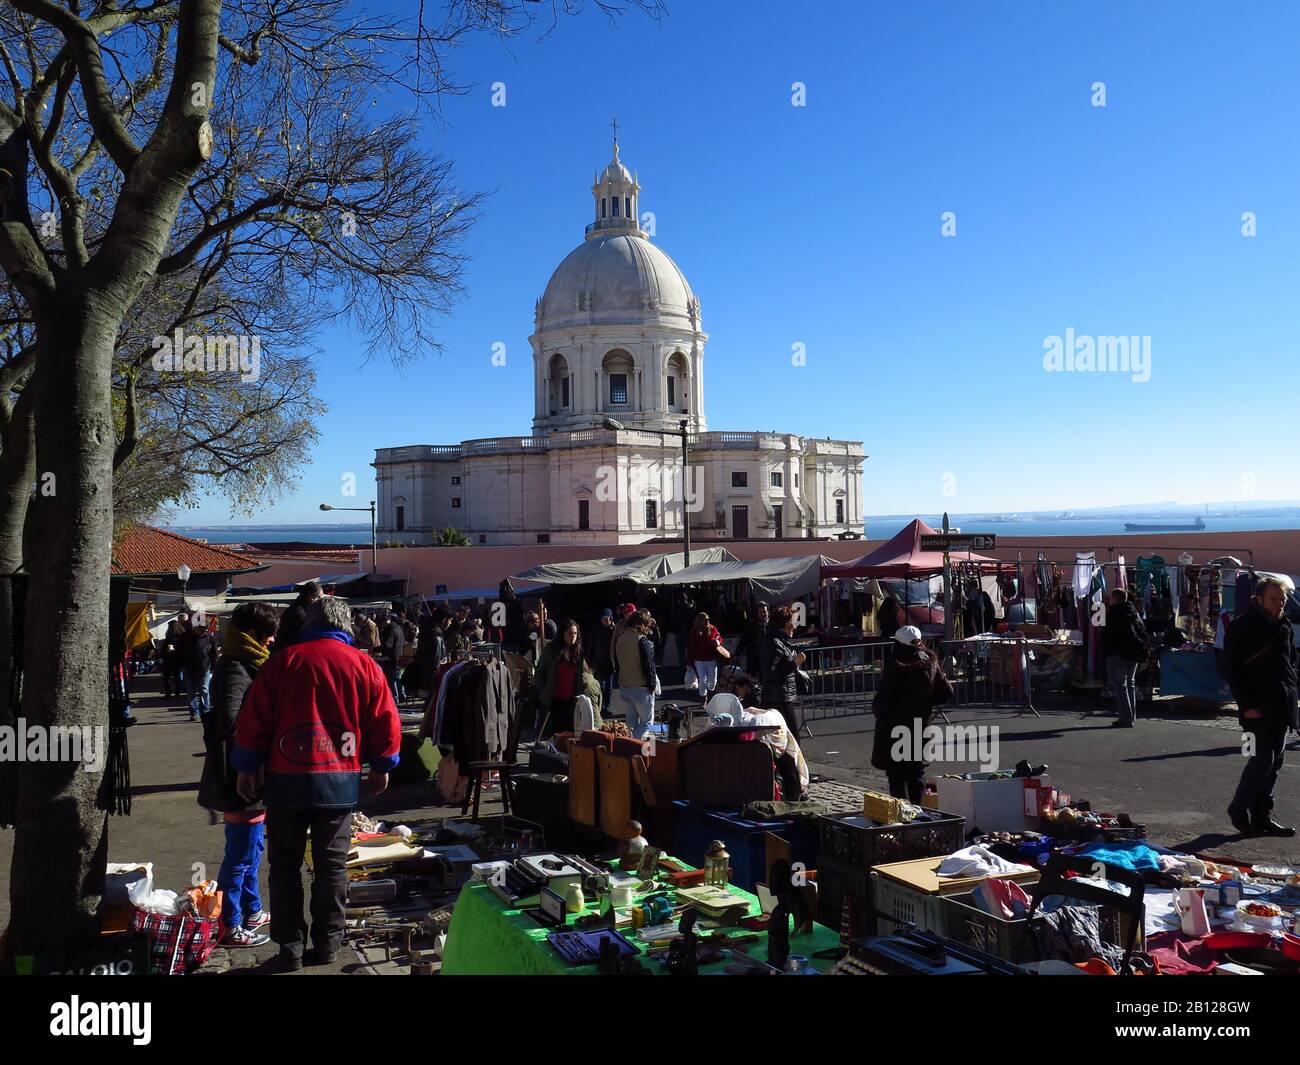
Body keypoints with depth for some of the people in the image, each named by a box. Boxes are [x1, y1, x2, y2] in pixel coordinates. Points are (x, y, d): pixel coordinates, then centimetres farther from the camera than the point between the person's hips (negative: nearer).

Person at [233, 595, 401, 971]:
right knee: (332, 865, 12)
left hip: (287, 778, -1)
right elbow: (386, 724, 1)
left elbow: (253, 719, -3)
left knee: (286, 864, 12)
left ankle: (290, 947, 14)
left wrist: (247, 768, 9)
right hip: (341, 781, 1)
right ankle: (327, 944, 19)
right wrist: (382, 767, 16)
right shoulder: (365, 666, -1)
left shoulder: (283, 661, -3)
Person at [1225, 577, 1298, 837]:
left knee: (1274, 762, 9)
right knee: (1262, 759, -10)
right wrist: (1247, 705, -16)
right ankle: (1238, 810, 6)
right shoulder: (1243, 626, -9)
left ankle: (1261, 816, 17)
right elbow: (1234, 670, -12)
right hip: (1258, 708, -7)